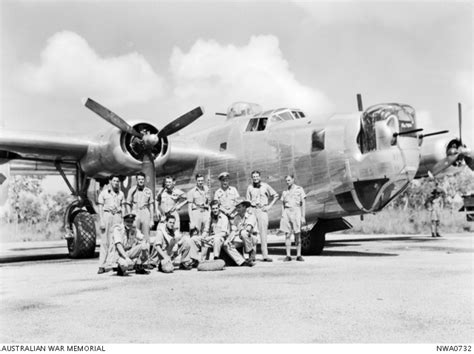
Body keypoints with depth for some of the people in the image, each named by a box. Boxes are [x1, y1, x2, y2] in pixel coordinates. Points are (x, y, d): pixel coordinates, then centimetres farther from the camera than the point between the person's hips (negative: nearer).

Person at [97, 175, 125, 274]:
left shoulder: (121, 193, 14)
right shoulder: (104, 192, 5)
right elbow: (100, 207, 3)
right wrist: (101, 221, -6)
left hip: (117, 216, 3)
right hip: (106, 215, -3)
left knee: (114, 241, -3)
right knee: (104, 242, -5)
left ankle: (110, 264, 0)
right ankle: (101, 265, -4)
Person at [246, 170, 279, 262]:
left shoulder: (265, 186, 4)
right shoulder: (250, 187, 8)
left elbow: (276, 196, 12)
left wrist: (269, 206, 2)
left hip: (263, 210, -1)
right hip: (252, 210, 1)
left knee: (263, 232, -6)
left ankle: (265, 255, -7)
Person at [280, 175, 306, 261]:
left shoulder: (299, 189, 3)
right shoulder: (285, 192, 14)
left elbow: (303, 204, 0)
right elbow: (283, 205, 15)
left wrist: (303, 217, -6)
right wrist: (282, 217, 5)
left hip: (296, 212, -3)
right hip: (286, 212, 3)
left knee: (297, 235, -3)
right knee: (287, 235, -1)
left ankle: (298, 255, 4)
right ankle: (288, 256, 1)